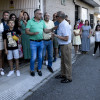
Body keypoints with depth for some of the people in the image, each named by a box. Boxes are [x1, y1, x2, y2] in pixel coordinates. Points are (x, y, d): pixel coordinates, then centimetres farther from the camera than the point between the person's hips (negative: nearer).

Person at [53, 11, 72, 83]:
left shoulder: (65, 25, -24)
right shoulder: (61, 24, 5)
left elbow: (66, 38, -26)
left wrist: (56, 36, -19)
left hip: (66, 46, -10)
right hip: (63, 45, 10)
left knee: (67, 62, 4)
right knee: (63, 61, 21)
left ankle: (68, 78, 19)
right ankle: (63, 74, 38)